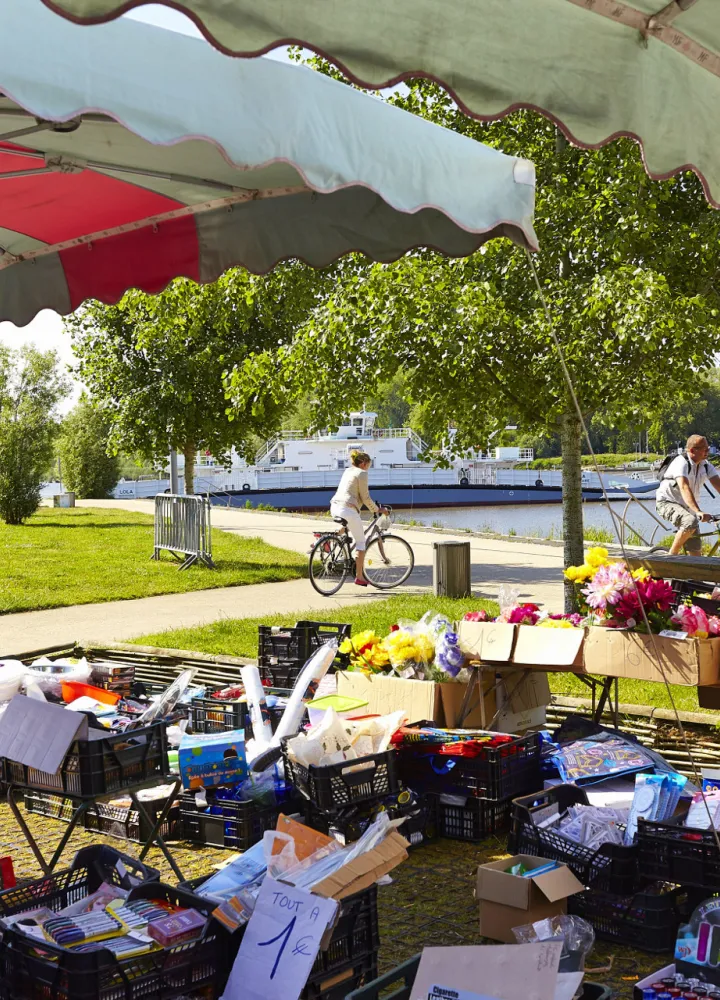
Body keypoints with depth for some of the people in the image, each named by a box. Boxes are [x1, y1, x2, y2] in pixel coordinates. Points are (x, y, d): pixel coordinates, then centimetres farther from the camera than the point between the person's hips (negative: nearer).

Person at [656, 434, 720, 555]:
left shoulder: (706, 465, 0)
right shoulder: (682, 462, -22)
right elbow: (684, 488, -35)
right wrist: (698, 512, -48)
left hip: (688, 507, 7)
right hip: (667, 502, -7)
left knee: (695, 552, 1)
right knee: (691, 522, -36)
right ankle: (672, 556, -20)